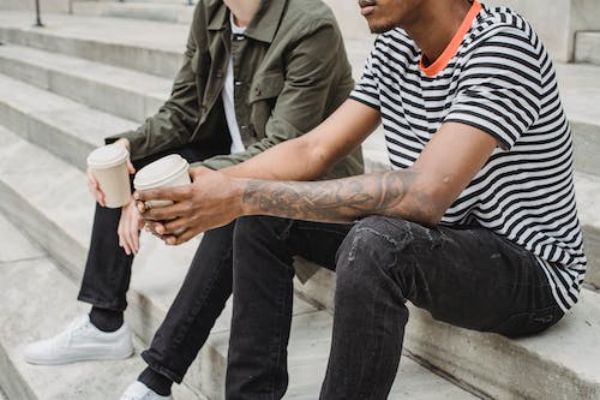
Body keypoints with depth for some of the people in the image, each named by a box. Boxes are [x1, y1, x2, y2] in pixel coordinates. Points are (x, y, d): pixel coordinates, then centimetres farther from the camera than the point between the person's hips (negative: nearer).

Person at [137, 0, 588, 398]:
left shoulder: (503, 45, -25)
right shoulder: (394, 47, 1)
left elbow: (424, 195, -35)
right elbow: (313, 150, -1)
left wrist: (246, 196, -34)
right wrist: (213, 186, -19)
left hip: (529, 270, -8)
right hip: (442, 241, 8)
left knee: (375, 243, -37)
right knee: (264, 215, 0)